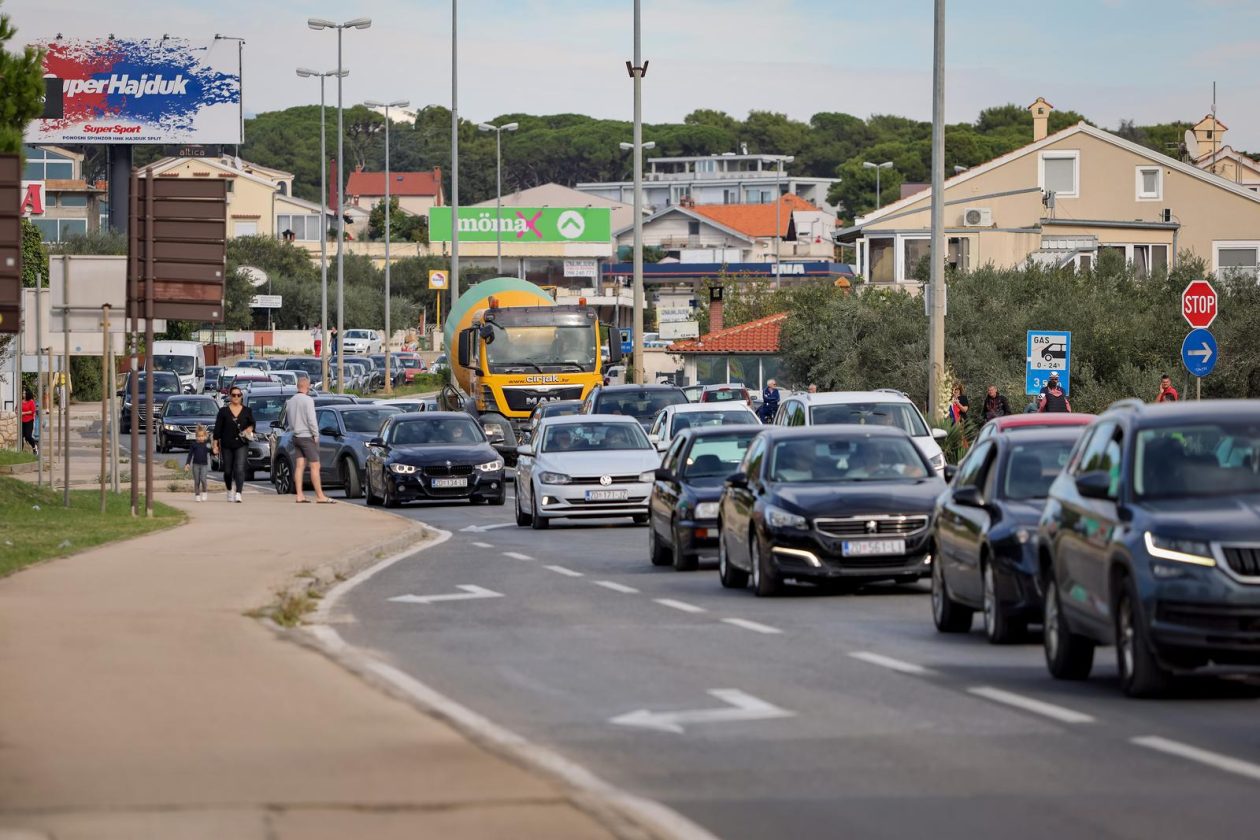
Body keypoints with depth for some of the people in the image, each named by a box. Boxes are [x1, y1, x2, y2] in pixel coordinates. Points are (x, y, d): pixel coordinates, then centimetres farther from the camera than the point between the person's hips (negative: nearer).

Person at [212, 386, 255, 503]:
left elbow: (252, 424, 16)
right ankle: (229, 491, 32)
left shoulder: (247, 411, 7)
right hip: (226, 445, 1)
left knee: (240, 469, -16)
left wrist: (250, 429, -9)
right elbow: (217, 429, 3)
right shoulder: (223, 411, 4)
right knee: (227, 470, 10)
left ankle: (238, 493, -22)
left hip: (242, 445, -1)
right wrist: (215, 445, -1)